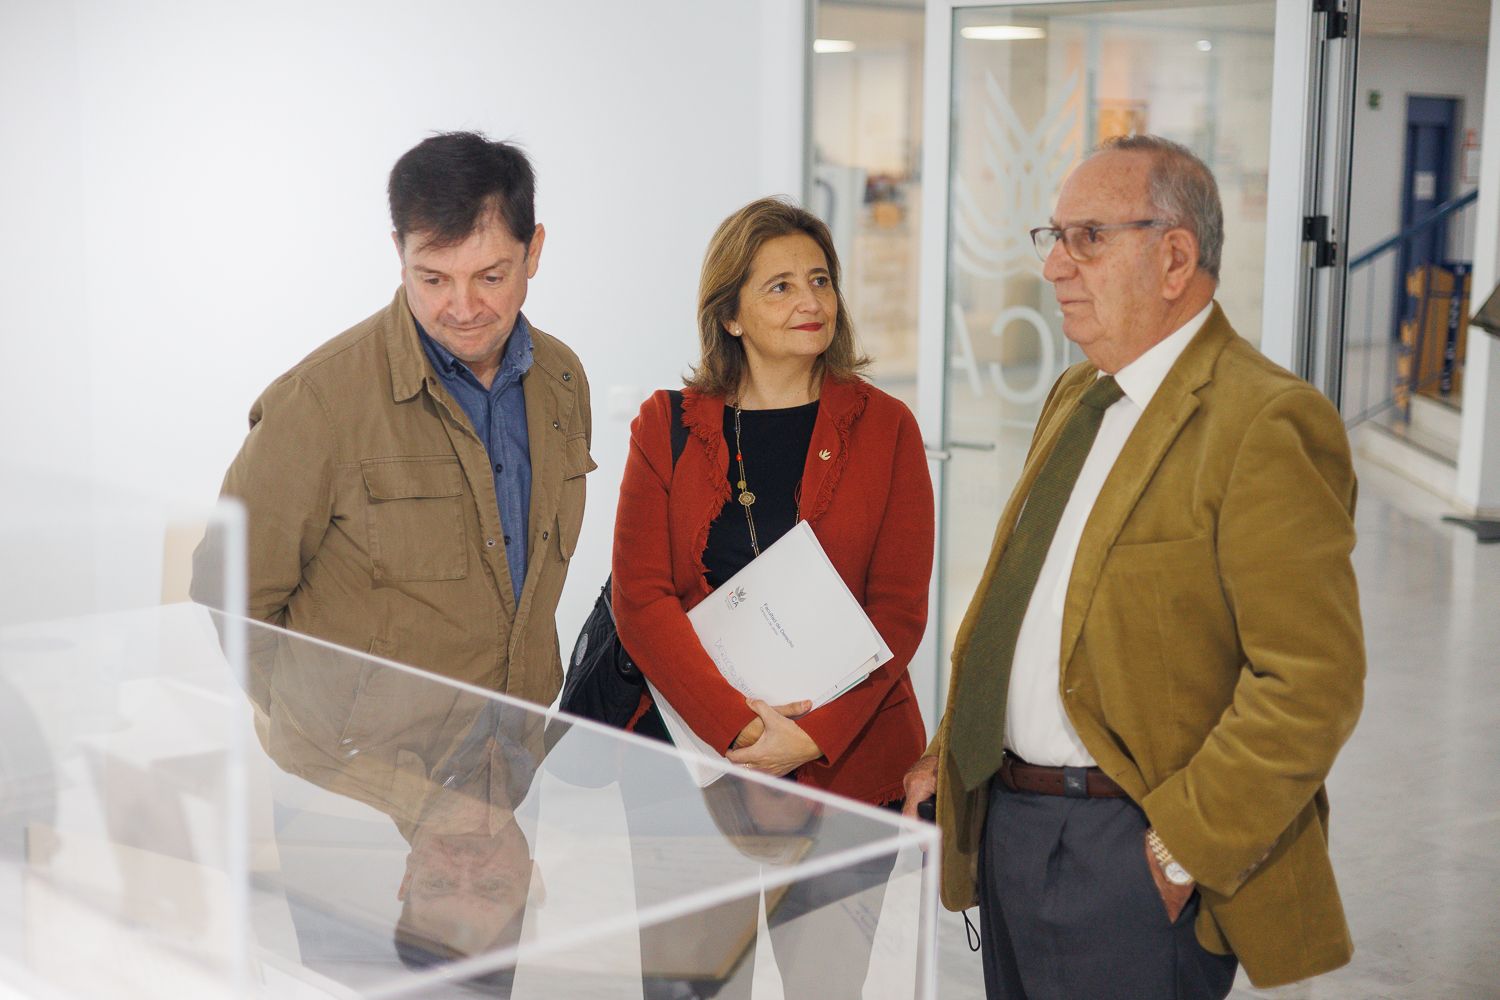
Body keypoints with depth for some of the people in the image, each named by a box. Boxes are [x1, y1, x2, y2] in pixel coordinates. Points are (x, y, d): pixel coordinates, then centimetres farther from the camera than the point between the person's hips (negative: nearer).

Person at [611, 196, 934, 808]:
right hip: (695, 747, 0)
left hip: (849, 760, 0)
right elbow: (640, 597, -3)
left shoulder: (886, 428, 3)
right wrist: (737, 726, -15)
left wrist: (813, 737, -14)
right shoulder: (666, 426, 4)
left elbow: (899, 609, -2)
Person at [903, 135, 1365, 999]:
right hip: (1005, 821, 8)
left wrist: (1184, 847, -19)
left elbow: (1313, 682, -21)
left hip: (1130, 855, -8)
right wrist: (953, 752, 11)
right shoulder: (1076, 397, 12)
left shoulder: (1267, 424, -17)